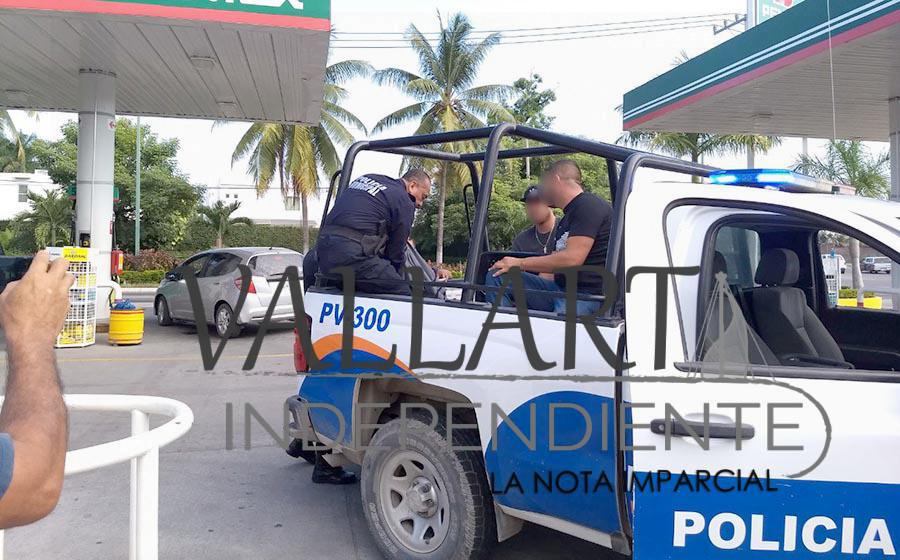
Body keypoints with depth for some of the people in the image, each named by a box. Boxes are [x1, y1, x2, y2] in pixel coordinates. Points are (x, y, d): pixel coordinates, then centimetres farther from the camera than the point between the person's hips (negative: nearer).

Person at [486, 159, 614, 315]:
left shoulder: (589, 205, -6)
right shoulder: (564, 222, 25)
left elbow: (572, 259, -18)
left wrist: (520, 263, -9)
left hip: (586, 294, -9)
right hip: (558, 289, 9)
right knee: (496, 277, -2)